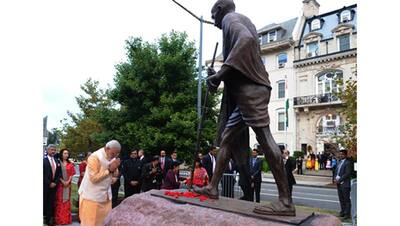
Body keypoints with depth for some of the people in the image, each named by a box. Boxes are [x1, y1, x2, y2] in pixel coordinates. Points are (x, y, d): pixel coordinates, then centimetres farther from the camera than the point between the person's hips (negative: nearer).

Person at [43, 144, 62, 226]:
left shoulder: (57, 161, 9)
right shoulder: (44, 160, -8)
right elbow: (43, 174, -11)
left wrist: (55, 183, -3)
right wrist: (49, 183, -12)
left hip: (54, 185, 4)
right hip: (45, 185, -4)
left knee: (51, 202, 5)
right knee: (44, 202, 4)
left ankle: (49, 219, 10)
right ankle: (44, 216, 16)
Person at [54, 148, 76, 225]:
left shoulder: (70, 164, 7)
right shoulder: (58, 163, -3)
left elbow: (72, 174, 5)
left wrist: (68, 182, -10)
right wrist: (62, 181, -14)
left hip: (68, 184, 3)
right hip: (60, 184, -3)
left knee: (67, 200, 8)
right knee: (59, 201, 0)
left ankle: (67, 218, 14)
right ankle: (59, 218, 7)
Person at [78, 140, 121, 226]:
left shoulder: (113, 157, 2)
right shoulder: (95, 157, -20)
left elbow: (115, 175, 9)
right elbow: (94, 178, -23)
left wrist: (114, 169, -13)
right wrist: (109, 169, -23)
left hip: (105, 195, 6)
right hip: (92, 196, -6)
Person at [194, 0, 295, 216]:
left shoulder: (230, 18, 2)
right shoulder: (241, 23, 31)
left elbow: (246, 39, -22)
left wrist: (222, 72, -22)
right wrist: (219, 76, 20)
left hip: (250, 89, -11)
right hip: (244, 92, 11)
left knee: (264, 137, -14)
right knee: (226, 137, 11)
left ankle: (285, 201, -13)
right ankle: (213, 187, 17)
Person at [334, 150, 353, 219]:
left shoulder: (348, 162, -10)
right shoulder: (339, 162, 15)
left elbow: (347, 174, -17)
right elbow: (336, 171, 20)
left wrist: (339, 180, -15)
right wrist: (335, 179, 3)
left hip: (345, 184, -8)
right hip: (339, 183, 8)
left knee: (346, 199, 0)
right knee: (341, 199, 12)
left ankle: (347, 213, 7)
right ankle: (342, 212, 21)